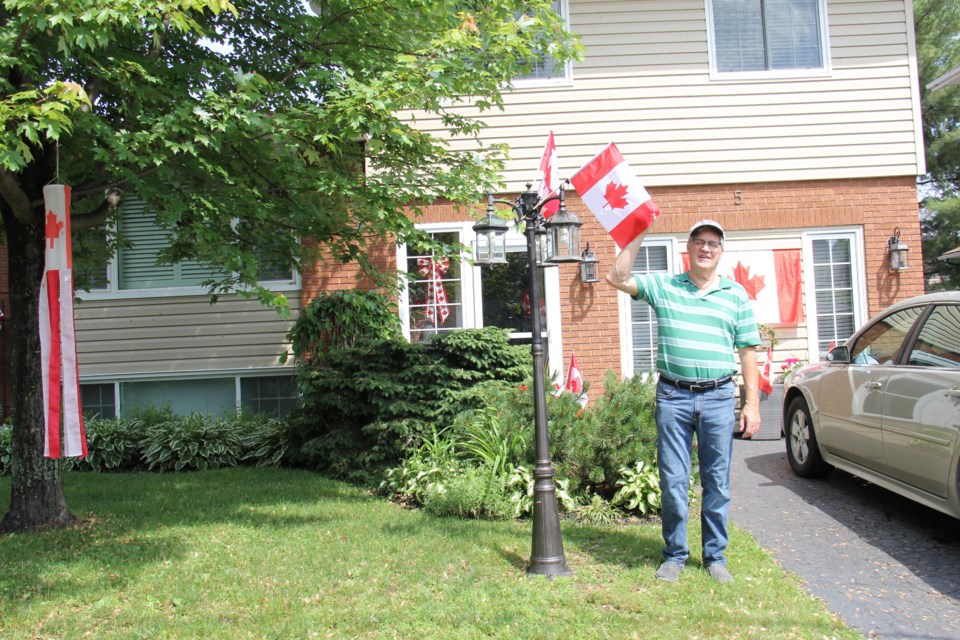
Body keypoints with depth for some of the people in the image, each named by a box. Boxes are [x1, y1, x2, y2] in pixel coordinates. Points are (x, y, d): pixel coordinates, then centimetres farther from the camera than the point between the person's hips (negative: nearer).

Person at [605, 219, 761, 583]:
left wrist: (753, 403, 2)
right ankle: (675, 555, 17)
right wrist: (639, 235, -3)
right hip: (673, 396, 0)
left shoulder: (737, 296, 9)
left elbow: (748, 352, 8)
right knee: (673, 481, 4)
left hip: (719, 397, 1)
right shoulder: (663, 286, 7)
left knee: (717, 483, 7)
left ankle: (715, 556, 21)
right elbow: (617, 278, -2)